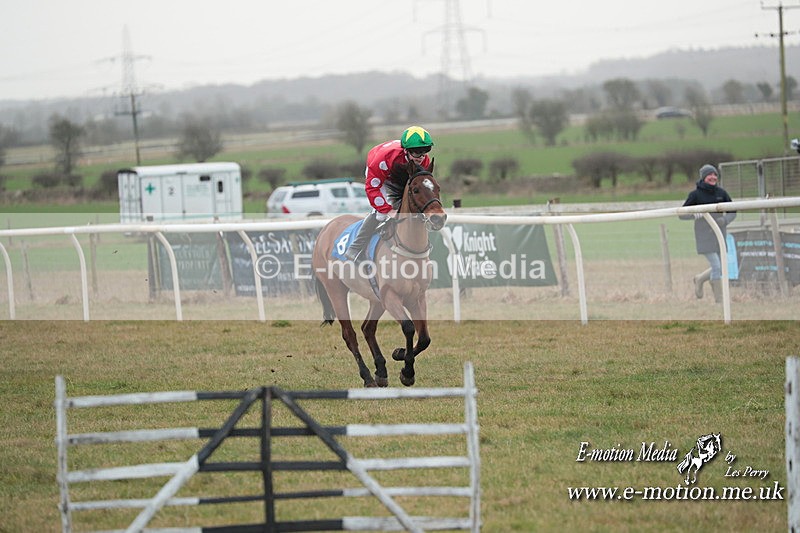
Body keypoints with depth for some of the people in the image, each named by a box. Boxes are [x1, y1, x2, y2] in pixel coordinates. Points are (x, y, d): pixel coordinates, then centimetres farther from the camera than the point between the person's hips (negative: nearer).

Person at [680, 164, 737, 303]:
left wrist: (724, 220, -10)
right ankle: (719, 301, -4)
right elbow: (681, 214, -2)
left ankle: (700, 279, 36)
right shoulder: (696, 195, -4)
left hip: (719, 235, 5)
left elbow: (732, 212, 12)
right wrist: (693, 214, -24)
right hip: (705, 237, -5)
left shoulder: (721, 193, 6)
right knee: (716, 267, -12)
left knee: (722, 269, 9)